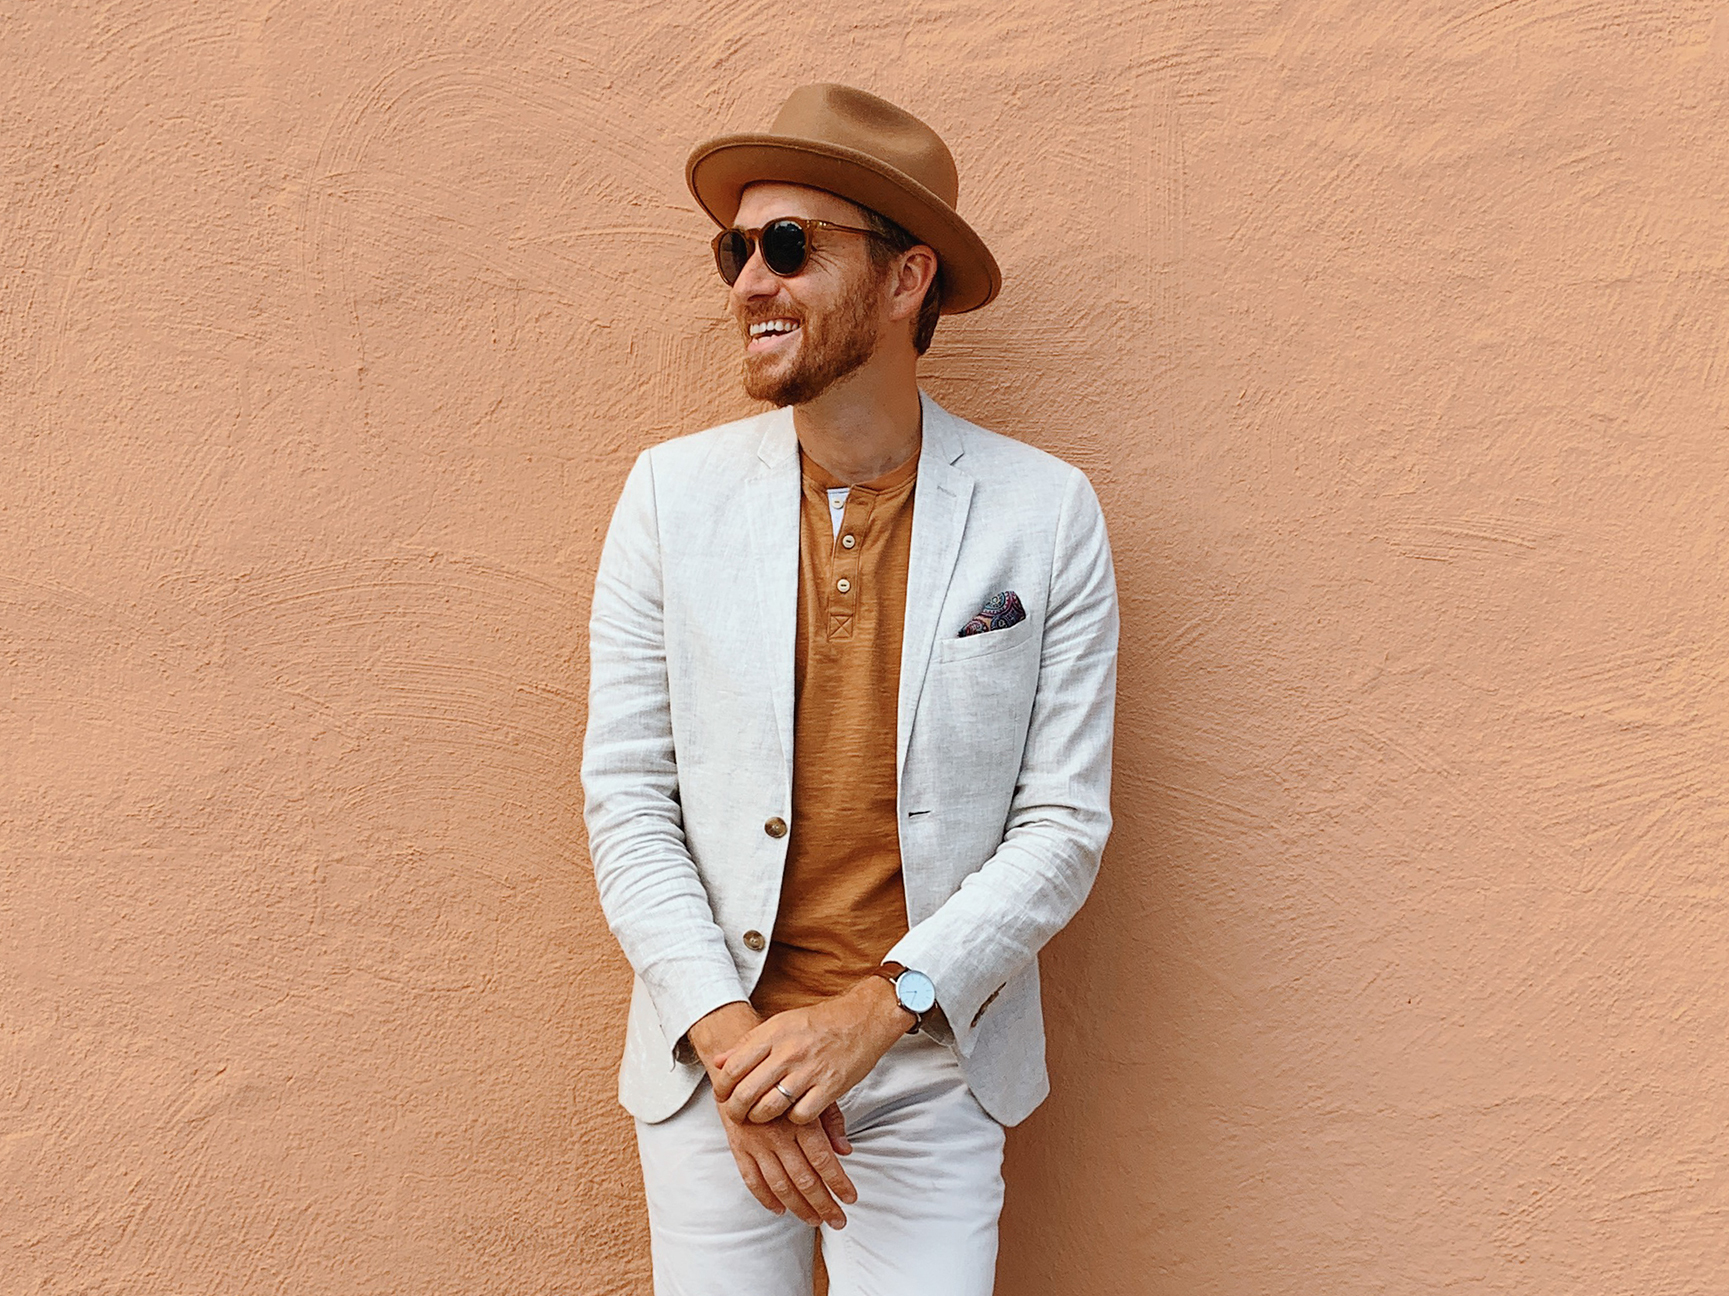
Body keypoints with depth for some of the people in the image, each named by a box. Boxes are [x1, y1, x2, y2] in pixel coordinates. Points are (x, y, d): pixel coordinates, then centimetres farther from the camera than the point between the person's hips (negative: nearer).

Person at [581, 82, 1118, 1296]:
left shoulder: (1048, 513, -6)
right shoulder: (672, 491, -2)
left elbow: (1063, 825, -6)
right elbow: (626, 797, -2)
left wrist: (871, 1014, -15)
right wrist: (727, 1032, -12)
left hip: (934, 1064, -1)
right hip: (716, 1051, 1)